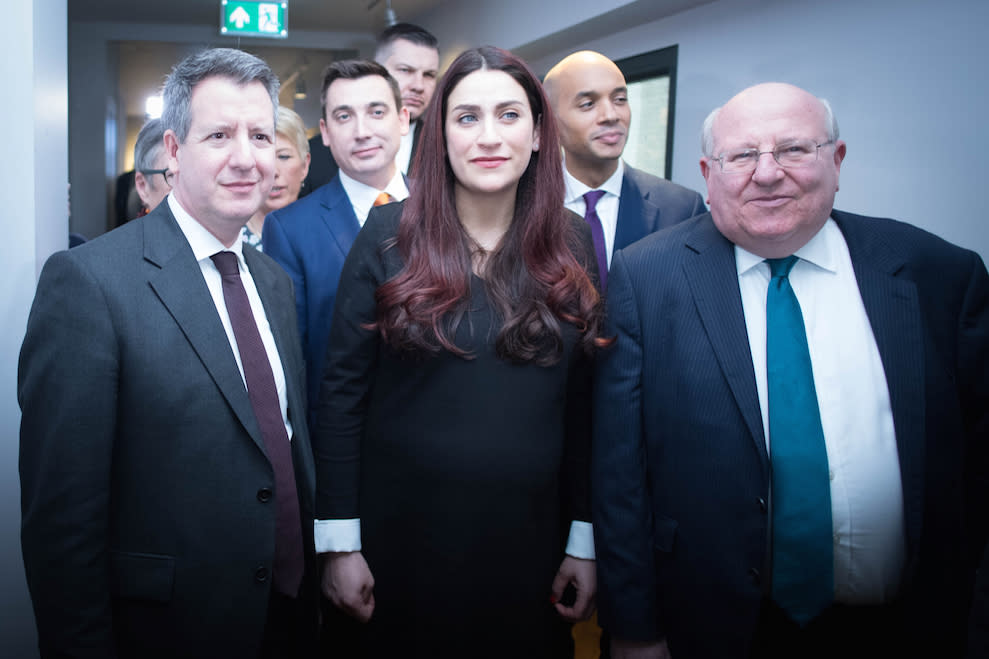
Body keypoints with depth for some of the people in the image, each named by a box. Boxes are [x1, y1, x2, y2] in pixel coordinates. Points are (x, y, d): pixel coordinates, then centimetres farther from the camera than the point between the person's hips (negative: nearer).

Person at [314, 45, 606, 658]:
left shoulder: (573, 244, -1)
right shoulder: (390, 235, -7)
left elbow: (583, 404, 2)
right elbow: (342, 392, -5)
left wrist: (584, 541, 2)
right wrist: (340, 542, -6)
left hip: (528, 539, 2)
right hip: (402, 535, -1)